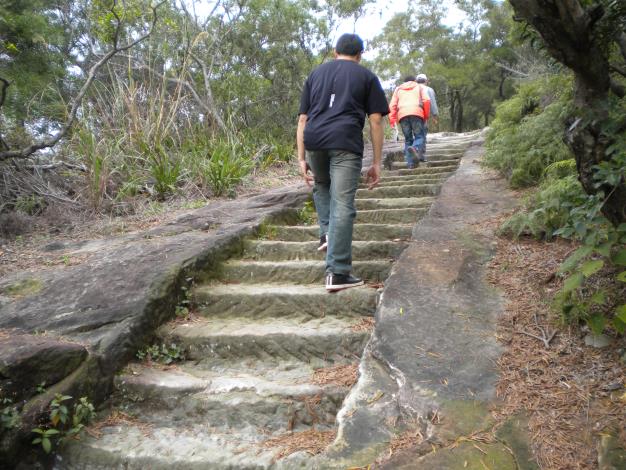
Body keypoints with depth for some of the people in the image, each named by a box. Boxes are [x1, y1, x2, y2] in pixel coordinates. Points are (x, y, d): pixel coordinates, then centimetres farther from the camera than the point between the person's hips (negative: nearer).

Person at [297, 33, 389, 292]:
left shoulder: (316, 73, 27)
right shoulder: (366, 76, 19)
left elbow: (302, 119, 18)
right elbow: (375, 121, 9)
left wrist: (301, 158, 17)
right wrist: (376, 163, 11)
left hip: (314, 139, 3)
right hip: (346, 142, -3)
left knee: (321, 186, 32)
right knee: (343, 206, -4)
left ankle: (326, 232, 19)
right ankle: (338, 273, -5)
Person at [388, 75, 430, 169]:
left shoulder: (398, 89, 27)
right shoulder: (420, 87, 23)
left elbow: (392, 105, 14)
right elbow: (426, 100, 6)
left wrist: (392, 119, 9)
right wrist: (426, 116, 11)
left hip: (402, 115, 2)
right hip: (417, 113, -2)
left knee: (408, 139, 8)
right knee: (419, 136, 0)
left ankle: (410, 162, -3)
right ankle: (415, 148, -34)